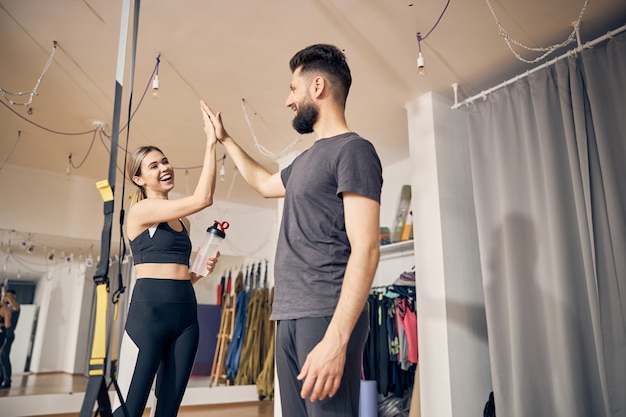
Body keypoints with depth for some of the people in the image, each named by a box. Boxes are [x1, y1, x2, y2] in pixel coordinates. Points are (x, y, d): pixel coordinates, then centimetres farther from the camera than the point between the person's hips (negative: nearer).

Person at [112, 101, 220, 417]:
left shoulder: (182, 221, 18)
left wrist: (202, 269, 5)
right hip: (148, 311, -7)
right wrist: (211, 141, -14)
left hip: (186, 312, 7)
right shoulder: (140, 210, -4)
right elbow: (203, 199, -17)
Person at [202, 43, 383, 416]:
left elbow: (365, 249, -18)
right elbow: (264, 183, 41)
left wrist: (336, 338, -25)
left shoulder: (353, 150, -8)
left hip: (326, 319, -8)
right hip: (290, 318, 9)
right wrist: (225, 138, 44)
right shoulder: (307, 159, 19)